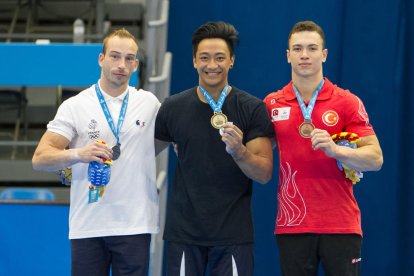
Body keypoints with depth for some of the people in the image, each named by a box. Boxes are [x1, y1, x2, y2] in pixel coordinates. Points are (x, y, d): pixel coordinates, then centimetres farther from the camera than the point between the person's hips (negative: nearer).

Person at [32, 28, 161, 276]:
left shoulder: (150, 103, 7)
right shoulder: (74, 106, 1)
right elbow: (40, 159, -4)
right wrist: (78, 154, -21)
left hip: (134, 226, 1)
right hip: (87, 226, -1)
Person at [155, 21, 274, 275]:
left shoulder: (254, 109, -2)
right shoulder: (173, 107, 4)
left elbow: (265, 174, -6)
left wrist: (238, 151, -22)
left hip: (233, 235, -1)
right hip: (184, 232, 2)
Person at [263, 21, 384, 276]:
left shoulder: (347, 102, 0)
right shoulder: (272, 104, 7)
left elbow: (375, 159, -6)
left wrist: (335, 149, -22)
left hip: (341, 224, -2)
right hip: (291, 224, 2)